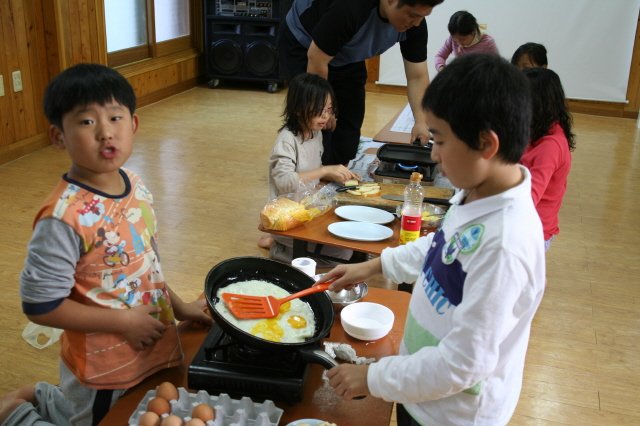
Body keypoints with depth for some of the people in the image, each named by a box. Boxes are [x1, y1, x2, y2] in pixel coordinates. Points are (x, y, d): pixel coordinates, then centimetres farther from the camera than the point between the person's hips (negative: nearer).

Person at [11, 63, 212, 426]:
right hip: (104, 369, -7)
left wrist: (178, 307, 6)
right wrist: (124, 321, -20)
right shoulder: (64, 218, -26)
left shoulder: (136, 185, -4)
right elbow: (39, 305, -22)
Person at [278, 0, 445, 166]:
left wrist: (421, 121, -26)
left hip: (346, 56, 6)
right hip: (302, 45, -6)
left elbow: (417, 77, -15)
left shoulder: (414, 21, -21)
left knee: (350, 121, 4)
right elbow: (317, 62, -30)